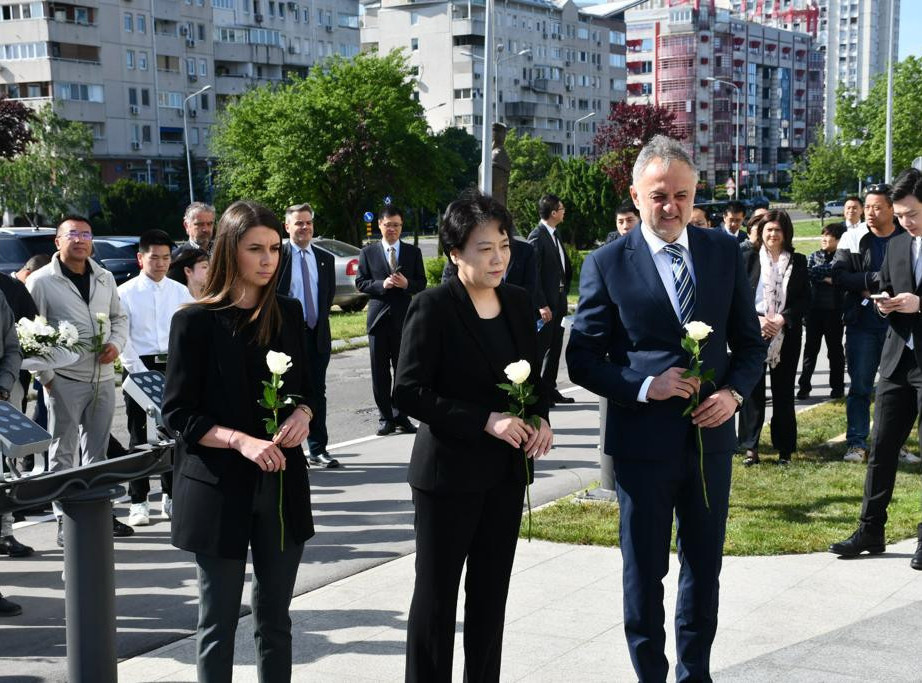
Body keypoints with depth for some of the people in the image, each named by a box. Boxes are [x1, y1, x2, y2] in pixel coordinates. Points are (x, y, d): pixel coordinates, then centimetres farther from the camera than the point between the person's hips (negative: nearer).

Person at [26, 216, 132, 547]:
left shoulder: (105, 278, 11)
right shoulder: (41, 281, -5)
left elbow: (119, 317, 21)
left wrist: (116, 344, 1)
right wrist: (46, 376, -9)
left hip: (103, 377, 5)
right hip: (65, 380, -5)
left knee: (97, 451, 14)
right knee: (63, 453, 2)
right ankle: (65, 522, 7)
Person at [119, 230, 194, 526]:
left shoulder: (180, 292, 7)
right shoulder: (126, 293, -2)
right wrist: (143, 374, -12)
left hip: (173, 367, 3)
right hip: (139, 367, -3)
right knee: (138, 436, 3)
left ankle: (171, 496, 18)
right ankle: (138, 502, 9)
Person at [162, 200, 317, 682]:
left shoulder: (288, 313, 6)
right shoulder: (195, 321, -7)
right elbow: (178, 413, -8)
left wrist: (302, 415, -8)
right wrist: (240, 440, -22)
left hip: (282, 484, 4)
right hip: (219, 488, -4)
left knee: (275, 617, 12)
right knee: (218, 619, 6)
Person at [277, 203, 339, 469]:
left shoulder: (326, 259, 9)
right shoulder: (277, 256, -6)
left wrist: (320, 320, 10)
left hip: (317, 335, 4)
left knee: (317, 393, 8)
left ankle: (318, 450, 15)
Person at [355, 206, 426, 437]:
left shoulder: (413, 252, 7)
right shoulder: (368, 252, 4)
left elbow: (421, 284, 6)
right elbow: (360, 283, 2)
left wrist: (406, 284, -15)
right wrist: (382, 284, -15)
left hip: (404, 317, 0)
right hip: (378, 316, 0)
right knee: (380, 372, 4)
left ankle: (400, 415, 13)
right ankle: (385, 417, 13)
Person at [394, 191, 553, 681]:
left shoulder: (518, 302, 4)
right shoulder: (433, 308, -13)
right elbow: (408, 392, -16)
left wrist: (540, 419, -5)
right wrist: (484, 421, -21)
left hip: (507, 470, 6)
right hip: (449, 472, -5)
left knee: (491, 592, 14)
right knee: (437, 595, 5)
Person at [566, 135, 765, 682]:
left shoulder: (725, 254, 3)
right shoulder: (607, 264, -6)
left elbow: (750, 343, 8)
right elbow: (582, 359, -5)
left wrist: (735, 392, -11)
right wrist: (644, 386, -19)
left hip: (710, 436, 3)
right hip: (643, 440, -3)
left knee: (705, 567, 16)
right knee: (644, 572, 10)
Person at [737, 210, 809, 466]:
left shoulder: (798, 261, 8)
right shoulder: (749, 258, 3)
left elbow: (805, 298, 3)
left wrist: (782, 319, -11)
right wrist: (757, 319, -13)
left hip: (786, 334, 1)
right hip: (753, 331, -1)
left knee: (783, 391, 6)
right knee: (753, 389, -1)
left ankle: (784, 448, 12)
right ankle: (750, 447, 4)